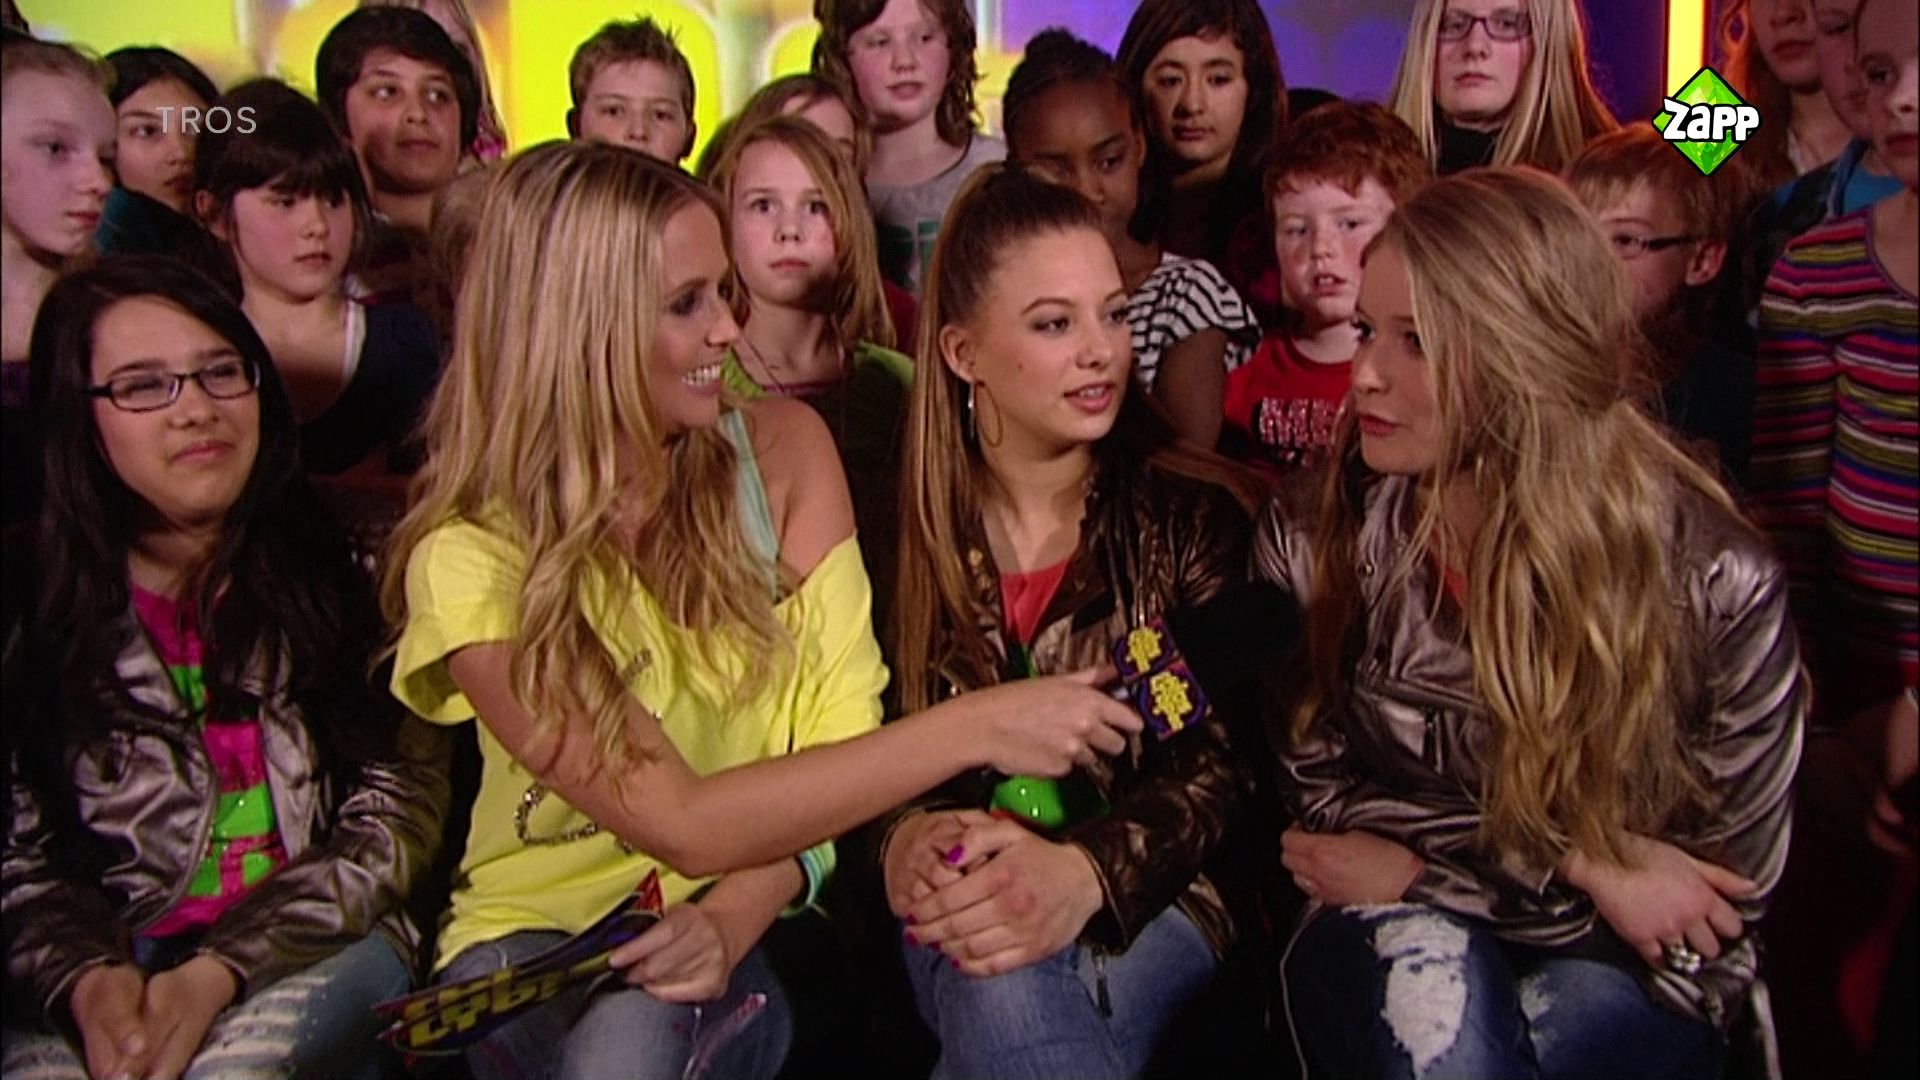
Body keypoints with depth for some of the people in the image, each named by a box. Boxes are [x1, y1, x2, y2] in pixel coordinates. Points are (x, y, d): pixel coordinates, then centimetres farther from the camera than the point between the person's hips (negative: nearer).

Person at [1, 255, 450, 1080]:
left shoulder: (350, 566, 1)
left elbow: (399, 813, -3)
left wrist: (219, 971, -14)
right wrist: (85, 977, -17)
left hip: (314, 945, -1)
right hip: (113, 960, 2)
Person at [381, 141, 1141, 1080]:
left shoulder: (782, 449, -6)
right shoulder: (474, 559, -16)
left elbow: (840, 729, -8)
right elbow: (680, 822, -23)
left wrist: (741, 908, -26)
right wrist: (975, 728, -26)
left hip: (755, 929, 2)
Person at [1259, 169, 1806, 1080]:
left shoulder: (1717, 581, -14)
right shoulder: (1311, 536, -9)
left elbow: (1723, 897, -7)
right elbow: (1317, 787, -2)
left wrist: (1421, 872, -10)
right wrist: (1570, 859, -13)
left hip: (1617, 973, 0)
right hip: (1382, 945, 1)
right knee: (1418, 962, -33)